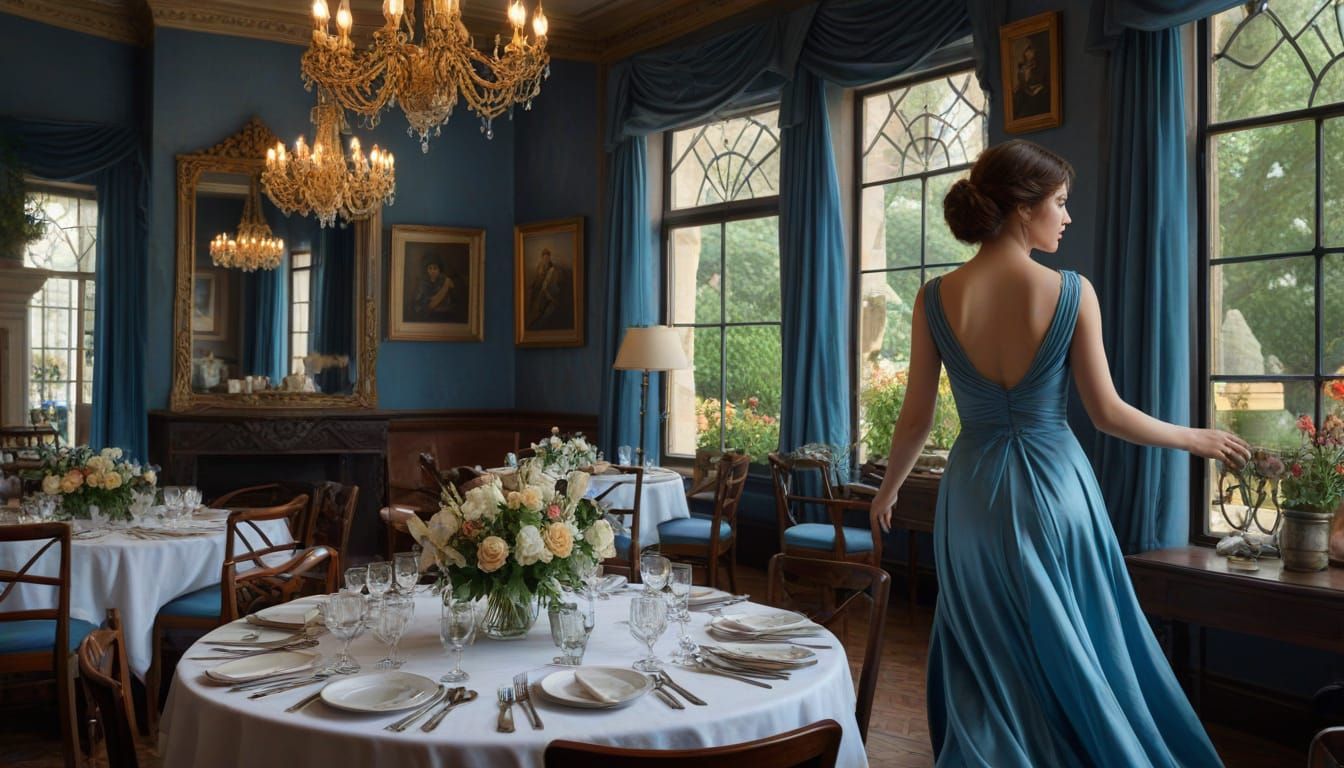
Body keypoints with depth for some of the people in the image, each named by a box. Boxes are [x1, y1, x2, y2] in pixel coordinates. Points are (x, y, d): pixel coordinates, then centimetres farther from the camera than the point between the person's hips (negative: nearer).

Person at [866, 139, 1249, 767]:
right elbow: (1108, 414, -8)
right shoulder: (1072, 292, -12)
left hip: (975, 492, 2)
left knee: (987, 667, 18)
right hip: (1054, 486, -2)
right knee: (1074, 659, 18)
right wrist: (1196, 439, 10)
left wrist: (888, 489, 15)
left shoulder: (936, 298, -7)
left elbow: (916, 418, -2)